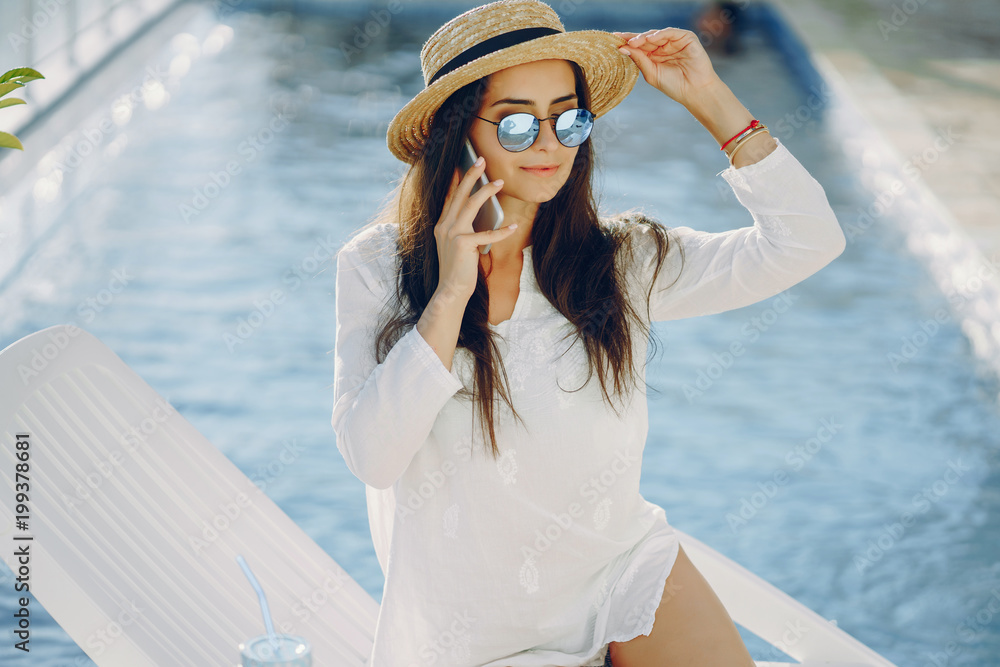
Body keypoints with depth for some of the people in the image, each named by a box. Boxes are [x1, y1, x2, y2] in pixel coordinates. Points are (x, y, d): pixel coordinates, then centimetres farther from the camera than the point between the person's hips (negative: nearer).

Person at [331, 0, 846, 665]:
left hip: (624, 576, 2)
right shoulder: (378, 268, -5)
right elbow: (371, 456, -16)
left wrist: (709, 98, -8)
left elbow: (806, 241, -6)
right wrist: (450, 293, -21)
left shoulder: (621, 261, -2)